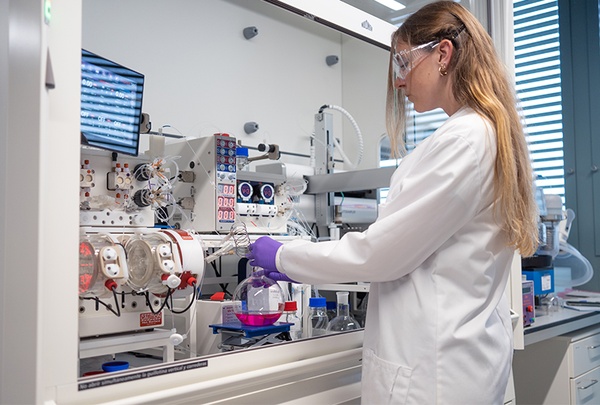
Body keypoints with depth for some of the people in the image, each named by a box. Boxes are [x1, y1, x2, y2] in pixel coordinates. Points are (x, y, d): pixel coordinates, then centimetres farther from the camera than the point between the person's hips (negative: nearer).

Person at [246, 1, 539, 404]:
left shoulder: (463, 139, -19)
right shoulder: (491, 133, 11)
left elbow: (381, 252, -18)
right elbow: (410, 245, 14)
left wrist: (285, 256, -4)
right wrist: (302, 268, 13)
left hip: (436, 368, -9)